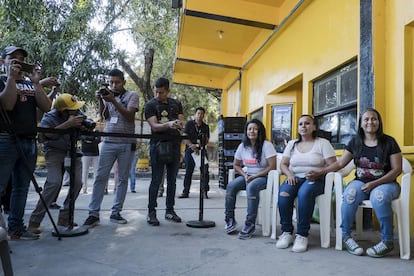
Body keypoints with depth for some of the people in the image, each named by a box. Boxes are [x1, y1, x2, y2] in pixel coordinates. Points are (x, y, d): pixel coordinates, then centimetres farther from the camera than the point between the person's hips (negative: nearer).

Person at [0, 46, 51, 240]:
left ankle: (16, 228, 16)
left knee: (21, 187, 8)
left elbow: (46, 107, 3)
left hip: (29, 142, 5)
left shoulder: (30, 84, 16)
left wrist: (36, 82, -4)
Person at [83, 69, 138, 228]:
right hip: (108, 142, 2)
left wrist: (113, 101, -16)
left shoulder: (132, 95, 4)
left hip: (126, 143, -2)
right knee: (100, 177, -4)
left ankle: (115, 213, 10)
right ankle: (94, 213, -1)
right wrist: (101, 101, -9)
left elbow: (129, 116, -9)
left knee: (123, 179, 2)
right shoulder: (107, 95, 14)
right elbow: (104, 116, 5)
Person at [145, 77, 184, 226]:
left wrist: (179, 124, -16)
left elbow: (182, 122, 8)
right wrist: (168, 125, -30)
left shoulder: (176, 104, 13)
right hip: (158, 145, -4)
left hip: (175, 144, 4)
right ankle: (151, 212, 4)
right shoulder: (150, 105, 0)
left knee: (172, 179, 8)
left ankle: (170, 210, 17)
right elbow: (154, 126, -11)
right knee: (156, 180, -3)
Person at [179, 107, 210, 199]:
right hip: (190, 150, -2)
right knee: (188, 171, 1)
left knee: (205, 170, -7)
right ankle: (185, 192, 8)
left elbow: (207, 140, 7)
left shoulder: (205, 127, 11)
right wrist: (192, 145, -17)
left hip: (201, 150, 2)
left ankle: (205, 191, 1)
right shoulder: (189, 124, 5)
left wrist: (201, 143, -14)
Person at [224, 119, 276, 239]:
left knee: (251, 187, -36)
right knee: (231, 186, -21)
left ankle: (250, 224, -29)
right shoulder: (242, 146, 5)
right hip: (247, 175, 6)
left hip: (263, 177, -5)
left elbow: (272, 167, -16)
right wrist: (245, 175, -7)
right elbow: (236, 165, 13)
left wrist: (254, 176, -19)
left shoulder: (266, 145, -11)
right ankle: (230, 219, -11)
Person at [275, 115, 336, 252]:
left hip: (315, 179, -3)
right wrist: (289, 174, -8)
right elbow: (283, 164, 13)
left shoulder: (323, 143, 5)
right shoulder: (292, 144, 16)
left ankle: (302, 234, -26)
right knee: (283, 193, -31)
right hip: (295, 178, 3)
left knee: (304, 193, -38)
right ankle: (286, 232, -18)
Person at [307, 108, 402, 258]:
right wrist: (320, 172, -8)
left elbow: (397, 169, -4)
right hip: (361, 182, 2)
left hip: (385, 183, -2)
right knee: (350, 194, -32)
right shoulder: (355, 142, 7)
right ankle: (345, 235, -15)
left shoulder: (389, 142, -1)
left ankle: (388, 241, -19)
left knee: (379, 196, -38)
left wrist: (375, 183, -15)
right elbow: (340, 163, 6)